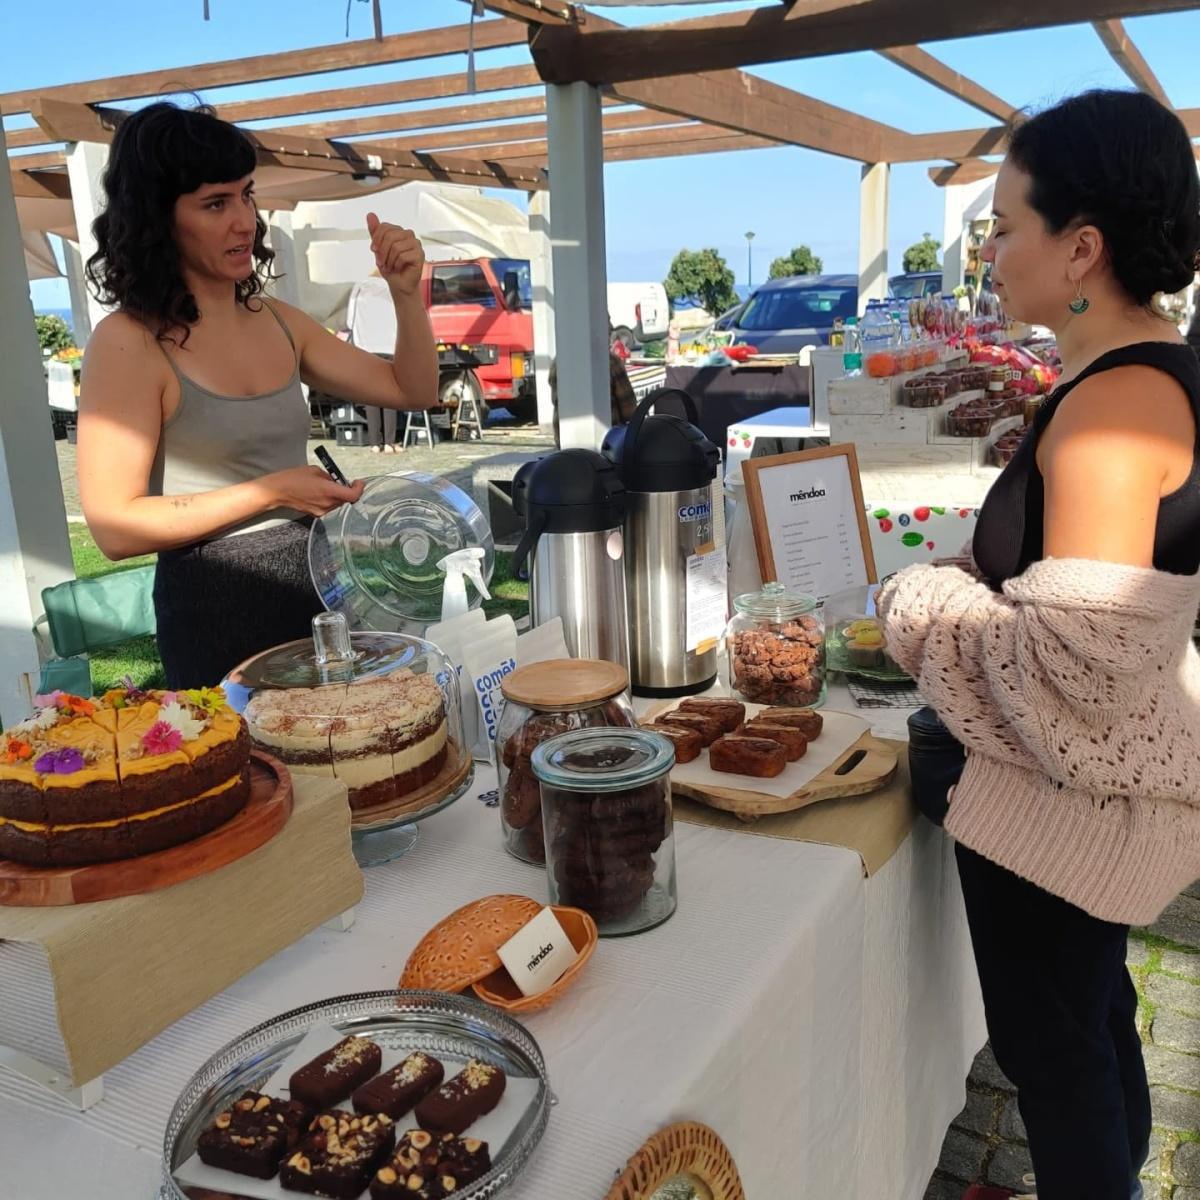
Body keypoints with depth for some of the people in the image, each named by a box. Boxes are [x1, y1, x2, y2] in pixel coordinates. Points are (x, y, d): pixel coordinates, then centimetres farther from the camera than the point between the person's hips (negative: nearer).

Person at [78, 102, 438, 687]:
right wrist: (271, 492, -18)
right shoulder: (128, 345, -13)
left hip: (318, 582, 6)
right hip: (216, 613, -6)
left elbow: (412, 391, 12)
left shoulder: (276, 321, 6)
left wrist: (406, 293, -4)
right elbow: (114, 527, -17)